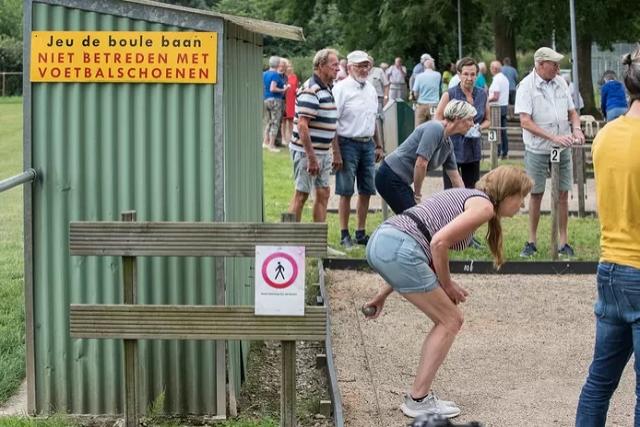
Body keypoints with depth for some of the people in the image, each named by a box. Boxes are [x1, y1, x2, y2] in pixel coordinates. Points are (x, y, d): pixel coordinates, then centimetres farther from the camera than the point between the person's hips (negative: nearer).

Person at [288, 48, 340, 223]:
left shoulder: (328, 89, 13)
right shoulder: (310, 90, -17)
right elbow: (302, 126, -22)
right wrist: (311, 157, -23)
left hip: (323, 152, 9)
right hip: (307, 151, -9)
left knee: (323, 194, 11)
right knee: (301, 195, -3)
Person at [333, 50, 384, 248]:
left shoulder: (370, 89, 13)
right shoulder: (341, 89, -9)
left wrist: (379, 146, 18)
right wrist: (336, 152, -18)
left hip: (367, 144, 7)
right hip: (348, 144, -7)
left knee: (366, 192, 9)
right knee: (346, 193, -2)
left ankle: (361, 233, 18)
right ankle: (344, 235, 6)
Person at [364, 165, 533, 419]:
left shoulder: (465, 197, 27)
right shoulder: (484, 205, -1)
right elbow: (439, 242, -14)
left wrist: (384, 293, 27)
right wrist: (447, 285, 2)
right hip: (399, 249, -9)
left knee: (450, 319, 18)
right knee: (450, 321, 5)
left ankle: (419, 395, 22)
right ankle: (418, 400, 8)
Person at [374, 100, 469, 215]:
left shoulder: (448, 144, 10)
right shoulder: (435, 129, -19)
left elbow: (455, 176, 19)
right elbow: (420, 164, -23)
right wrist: (418, 194, -12)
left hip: (400, 180, 10)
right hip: (390, 178, -10)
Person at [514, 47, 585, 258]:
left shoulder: (560, 82, 5)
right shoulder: (526, 86, -11)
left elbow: (571, 111, 15)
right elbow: (525, 122, -18)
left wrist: (576, 128, -7)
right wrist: (554, 137, -24)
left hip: (562, 148, 4)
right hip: (537, 150, -4)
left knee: (563, 193, 4)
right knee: (536, 194, 5)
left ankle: (563, 242, 12)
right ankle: (531, 241, 16)